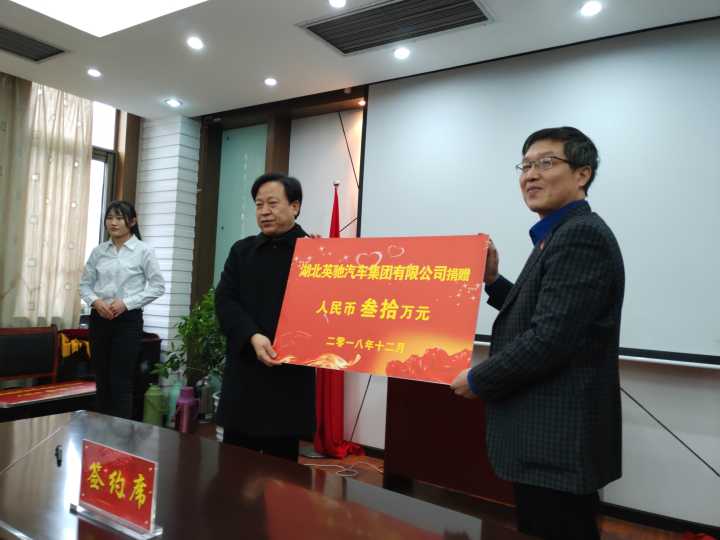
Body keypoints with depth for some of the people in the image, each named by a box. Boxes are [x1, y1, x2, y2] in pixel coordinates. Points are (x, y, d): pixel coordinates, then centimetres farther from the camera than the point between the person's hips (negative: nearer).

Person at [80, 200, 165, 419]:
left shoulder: (143, 250, -4)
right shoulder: (99, 251, 7)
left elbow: (158, 286, -6)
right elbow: (85, 284, 12)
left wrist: (126, 303, -14)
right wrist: (95, 301, -9)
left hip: (128, 320, -4)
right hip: (99, 319, 4)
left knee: (121, 382, -2)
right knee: (102, 380, 11)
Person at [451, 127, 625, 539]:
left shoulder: (582, 234, -17)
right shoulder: (560, 235, 15)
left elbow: (551, 338, -24)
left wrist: (477, 380, -12)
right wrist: (493, 280, 6)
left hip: (559, 441, -10)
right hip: (550, 435, 10)